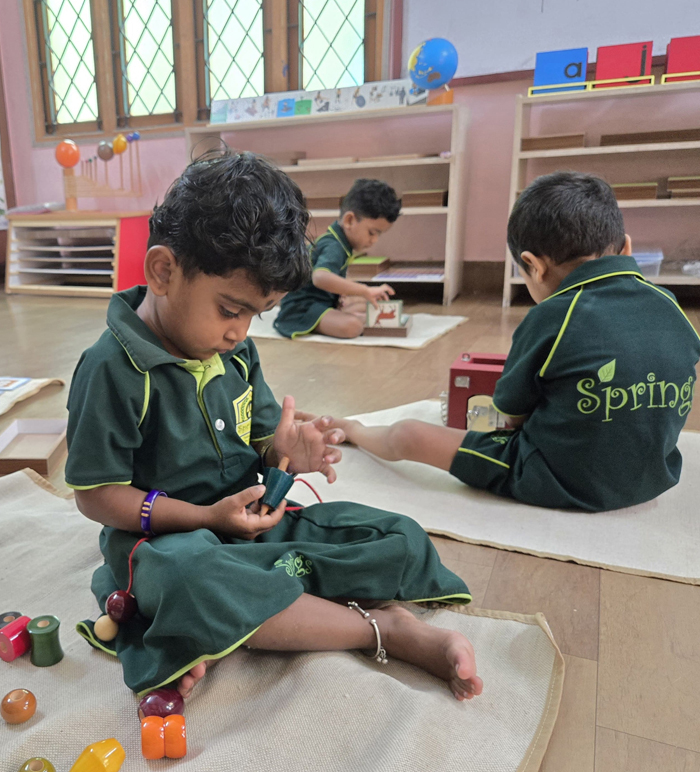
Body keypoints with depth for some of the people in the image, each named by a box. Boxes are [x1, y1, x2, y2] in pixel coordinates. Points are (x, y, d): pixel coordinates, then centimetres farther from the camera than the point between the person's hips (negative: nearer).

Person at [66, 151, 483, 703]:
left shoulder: (236, 351, 5)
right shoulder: (113, 368, -15)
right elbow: (97, 495, -14)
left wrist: (281, 452, -13)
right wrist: (209, 517, -21)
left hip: (252, 521, 6)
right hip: (167, 540, -5)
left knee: (400, 540, -3)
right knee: (189, 578, -43)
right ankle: (386, 628, -25)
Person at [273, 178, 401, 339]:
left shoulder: (338, 242, 9)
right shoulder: (333, 247, -22)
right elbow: (320, 277, -43)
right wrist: (366, 291, -40)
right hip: (301, 309, -10)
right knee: (351, 326, -35)